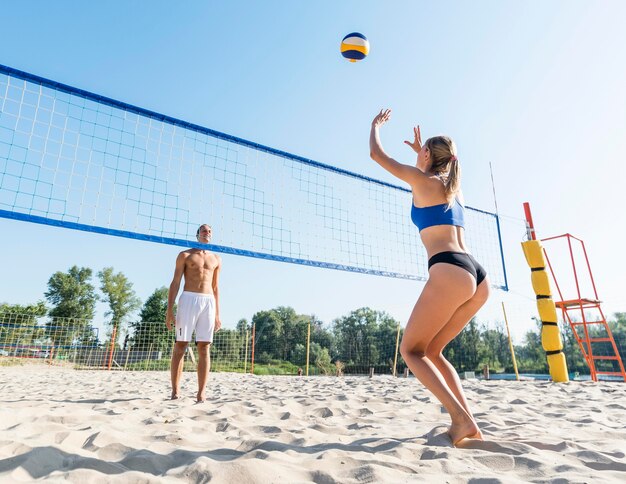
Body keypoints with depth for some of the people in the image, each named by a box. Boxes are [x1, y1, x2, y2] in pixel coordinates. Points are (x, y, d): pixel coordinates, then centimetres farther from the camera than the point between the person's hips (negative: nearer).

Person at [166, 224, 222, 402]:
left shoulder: (216, 259, 19)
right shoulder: (185, 255, 10)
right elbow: (175, 283, 3)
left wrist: (217, 314, 12)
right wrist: (169, 310, -7)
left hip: (208, 302, 3)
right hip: (188, 299, -2)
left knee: (204, 348, -3)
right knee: (180, 345, -3)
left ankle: (201, 392, -2)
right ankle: (175, 391, 3)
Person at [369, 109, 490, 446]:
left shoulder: (422, 180, 5)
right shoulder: (453, 187, 24)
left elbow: (377, 154, 16)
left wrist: (376, 125, 33)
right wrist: (421, 151, 58)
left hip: (449, 271, -8)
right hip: (477, 276, 8)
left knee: (411, 349, 1)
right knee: (431, 351, 16)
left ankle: (462, 419, -9)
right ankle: (468, 423, 10)